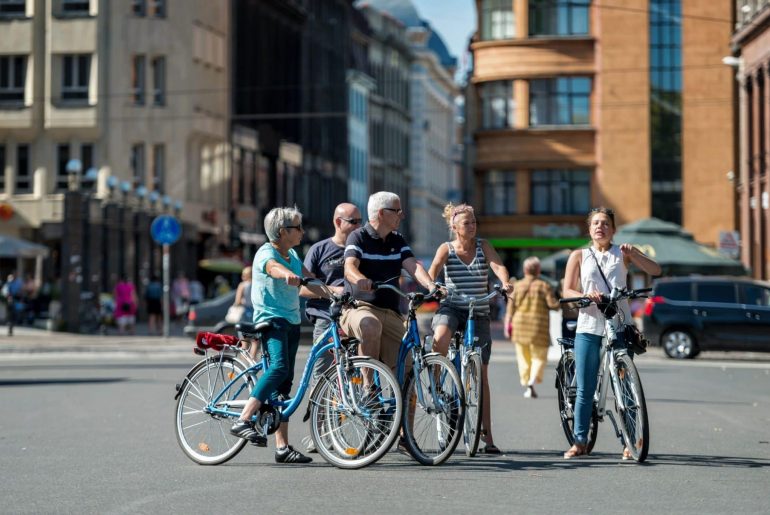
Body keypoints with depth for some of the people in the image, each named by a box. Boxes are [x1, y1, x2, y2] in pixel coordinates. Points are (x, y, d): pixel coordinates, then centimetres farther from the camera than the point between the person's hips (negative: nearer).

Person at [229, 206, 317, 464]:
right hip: (270, 319, -8)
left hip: (291, 321, 8)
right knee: (279, 366, -30)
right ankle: (243, 421, -31)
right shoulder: (266, 253, -11)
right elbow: (273, 267, -34)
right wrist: (289, 275, -55)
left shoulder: (293, 256, 17)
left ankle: (282, 446, 5)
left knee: (285, 382, 5)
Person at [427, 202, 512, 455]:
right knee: (441, 335, -39)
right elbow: (433, 269, -15)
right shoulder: (447, 249, 1)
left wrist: (504, 283, -34)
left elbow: (498, 266, -13)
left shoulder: (483, 246, 4)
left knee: (481, 374, 1)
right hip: (451, 308, -1)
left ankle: (487, 435, 5)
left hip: (479, 314, 1)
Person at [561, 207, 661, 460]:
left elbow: (655, 270, 0)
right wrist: (586, 296, -18)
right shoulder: (579, 256, 10)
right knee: (584, 389, 2)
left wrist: (634, 253, -15)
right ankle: (580, 442, 11)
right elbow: (567, 291, 2)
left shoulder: (622, 253, 9)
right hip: (588, 327, 1)